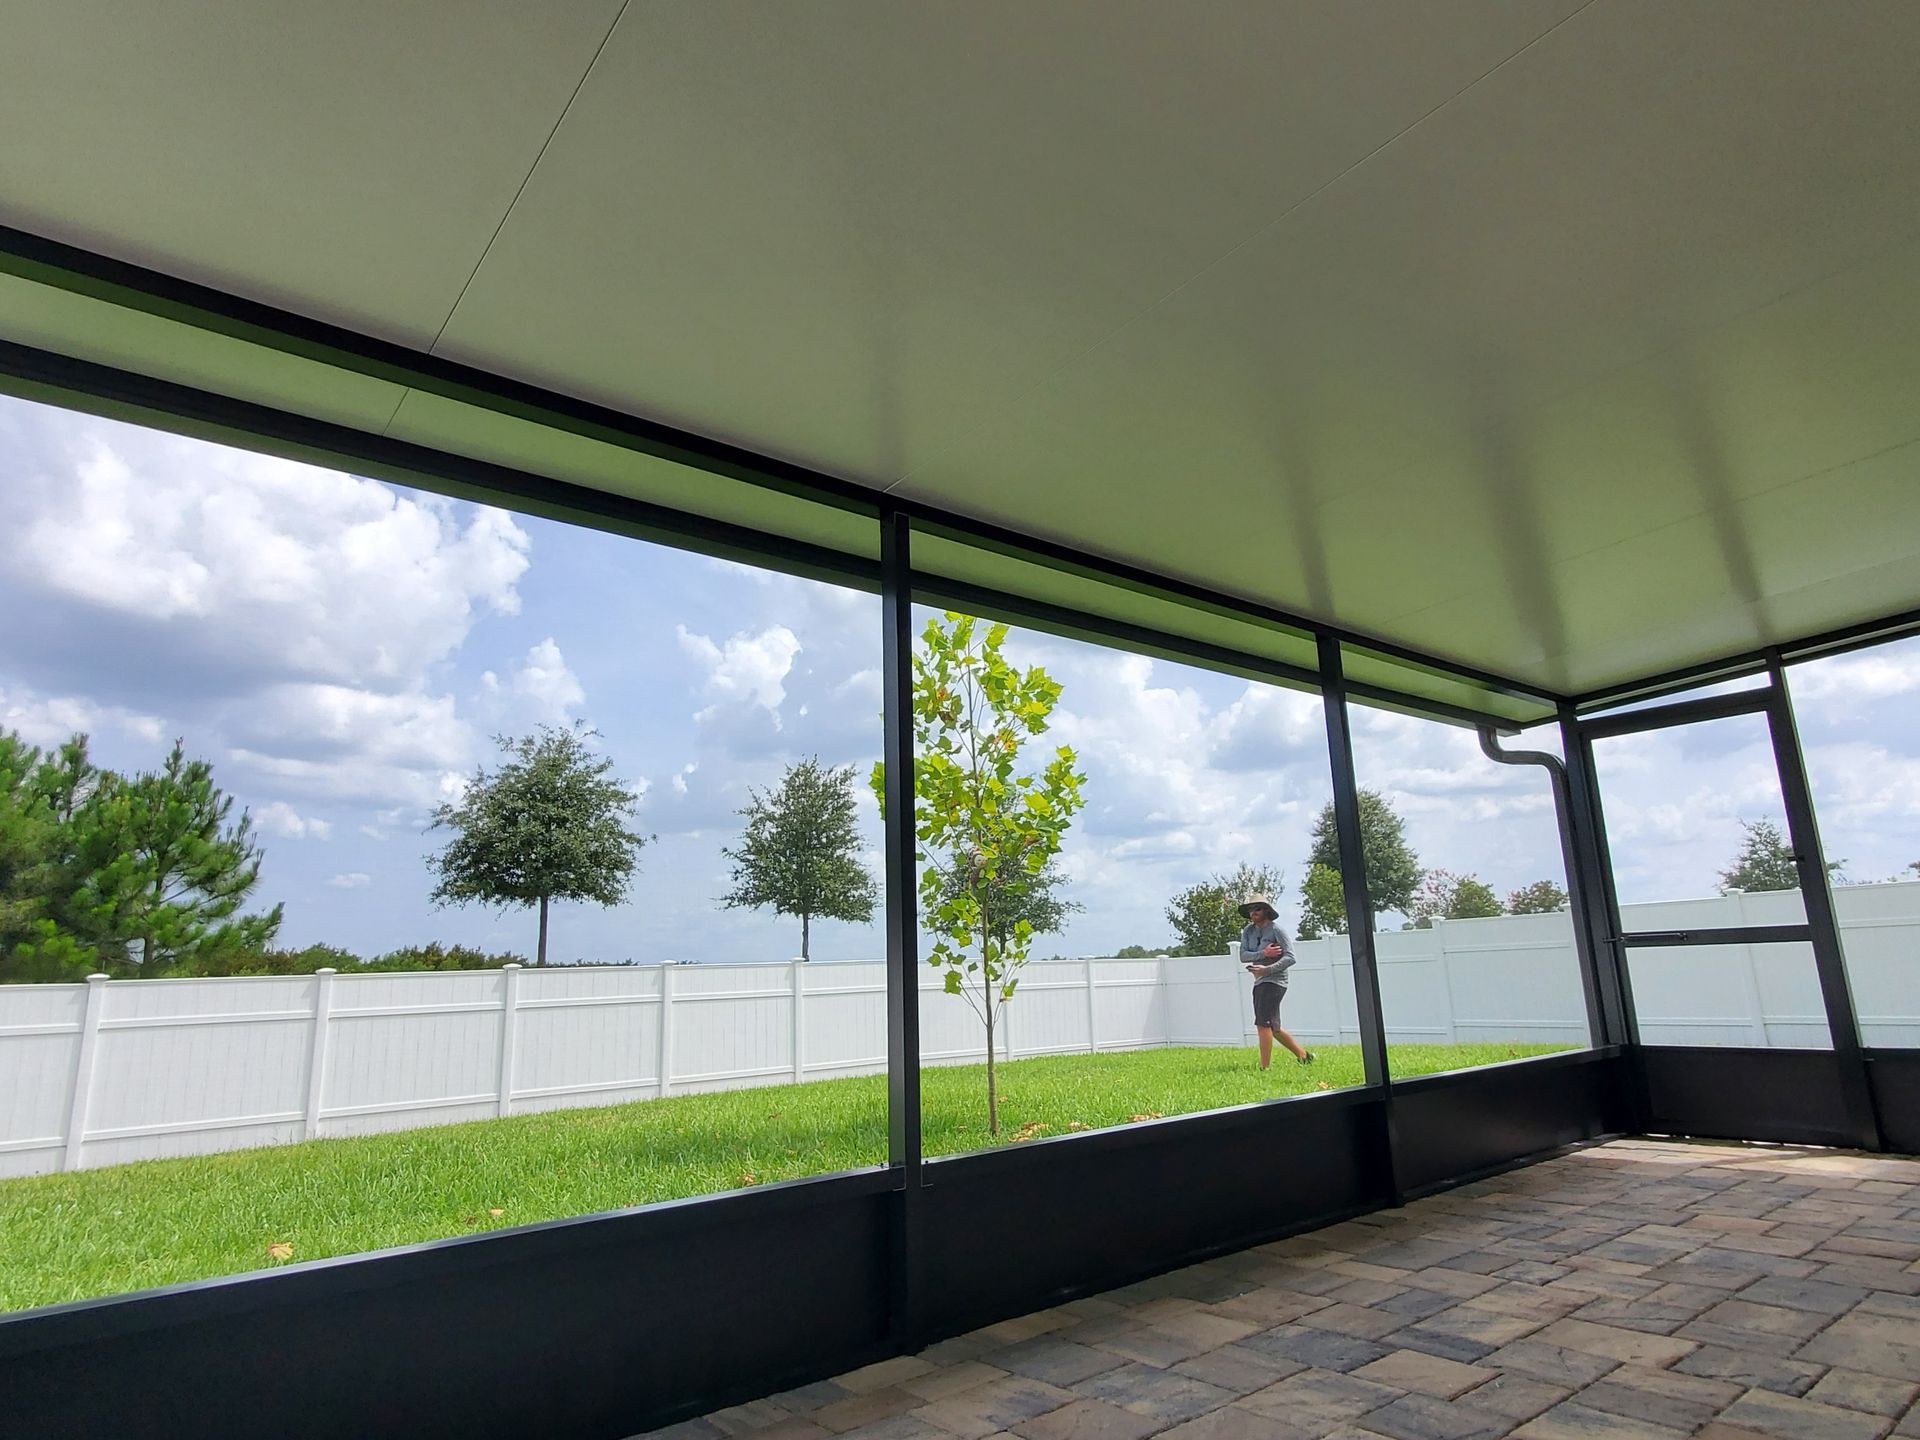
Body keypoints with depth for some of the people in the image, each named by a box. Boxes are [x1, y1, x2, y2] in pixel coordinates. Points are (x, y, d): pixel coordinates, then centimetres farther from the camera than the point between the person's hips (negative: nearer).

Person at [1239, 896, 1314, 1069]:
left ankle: (1265, 1068, -13)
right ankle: (1303, 1055, 29)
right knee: (1273, 1028, 15)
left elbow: (1290, 957, -16)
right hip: (1259, 982, 8)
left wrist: (1266, 969, -23)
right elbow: (1243, 956, -3)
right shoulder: (1248, 931, 8)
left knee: (1263, 1024, -15)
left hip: (1274, 981, -8)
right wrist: (1263, 953, -19)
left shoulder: (1276, 930, -10)